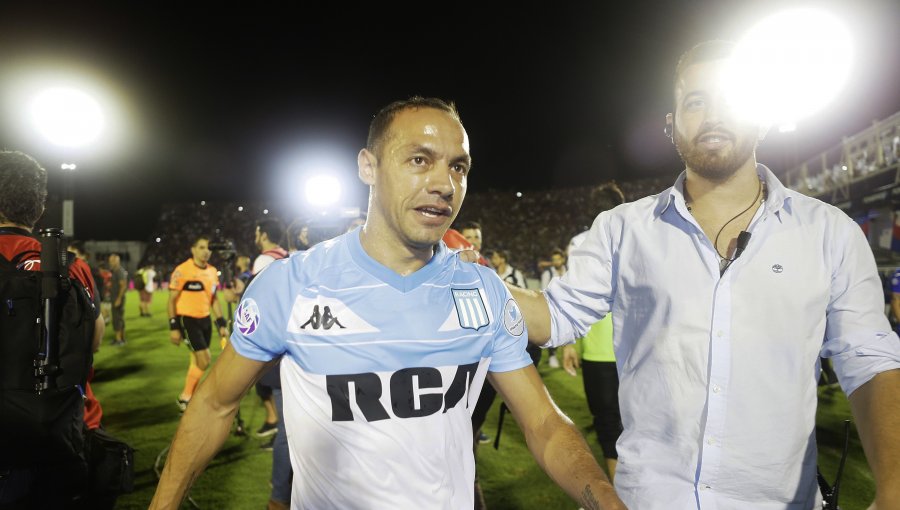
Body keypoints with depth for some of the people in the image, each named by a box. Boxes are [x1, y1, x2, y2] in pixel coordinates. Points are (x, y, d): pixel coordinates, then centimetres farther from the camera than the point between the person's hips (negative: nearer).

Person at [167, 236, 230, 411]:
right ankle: (185, 397, 7)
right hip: (188, 320, -7)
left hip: (205, 320, 7)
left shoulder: (213, 271, 6)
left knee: (197, 361, 14)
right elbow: (172, 300, -10)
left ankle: (188, 399, 28)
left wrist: (221, 323, 9)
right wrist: (173, 327, -14)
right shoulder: (182, 270, -14)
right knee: (204, 360, -12)